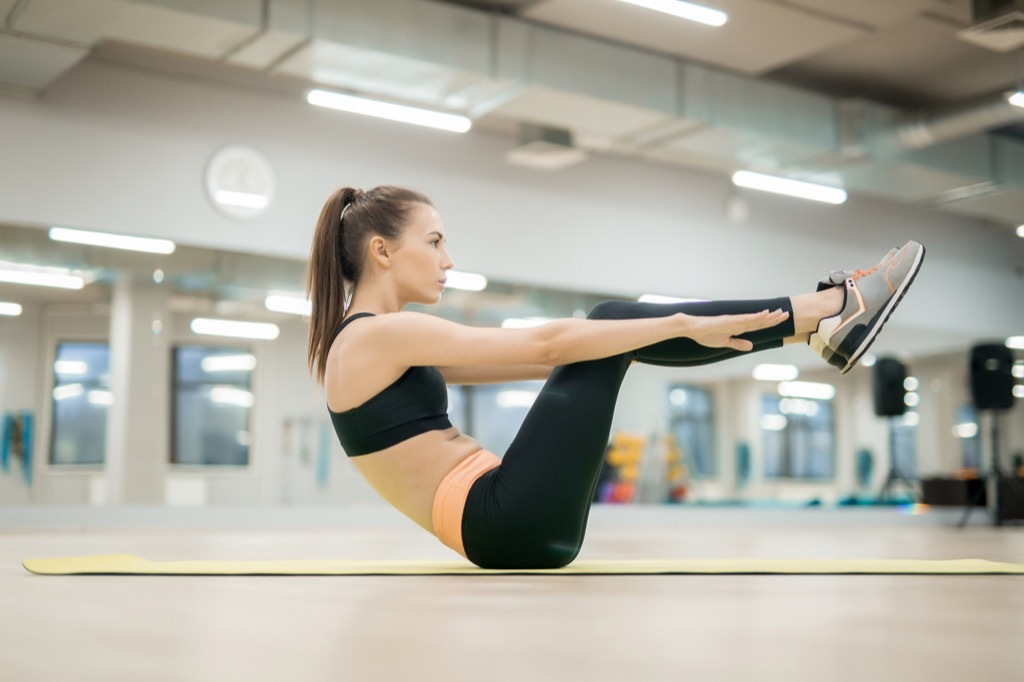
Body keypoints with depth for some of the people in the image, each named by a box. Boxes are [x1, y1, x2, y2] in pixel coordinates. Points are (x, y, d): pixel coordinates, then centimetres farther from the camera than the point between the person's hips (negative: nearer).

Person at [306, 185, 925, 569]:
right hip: (512, 526, -9)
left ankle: (821, 315, 8)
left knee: (609, 330, 8)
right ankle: (827, 311, -2)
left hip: (501, 526, 9)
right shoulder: (379, 334, -11)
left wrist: (672, 329, 23)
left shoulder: (375, 345, 18)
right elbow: (545, 343, -16)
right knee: (610, 320, -8)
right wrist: (683, 324, -12)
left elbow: (534, 359, 21)